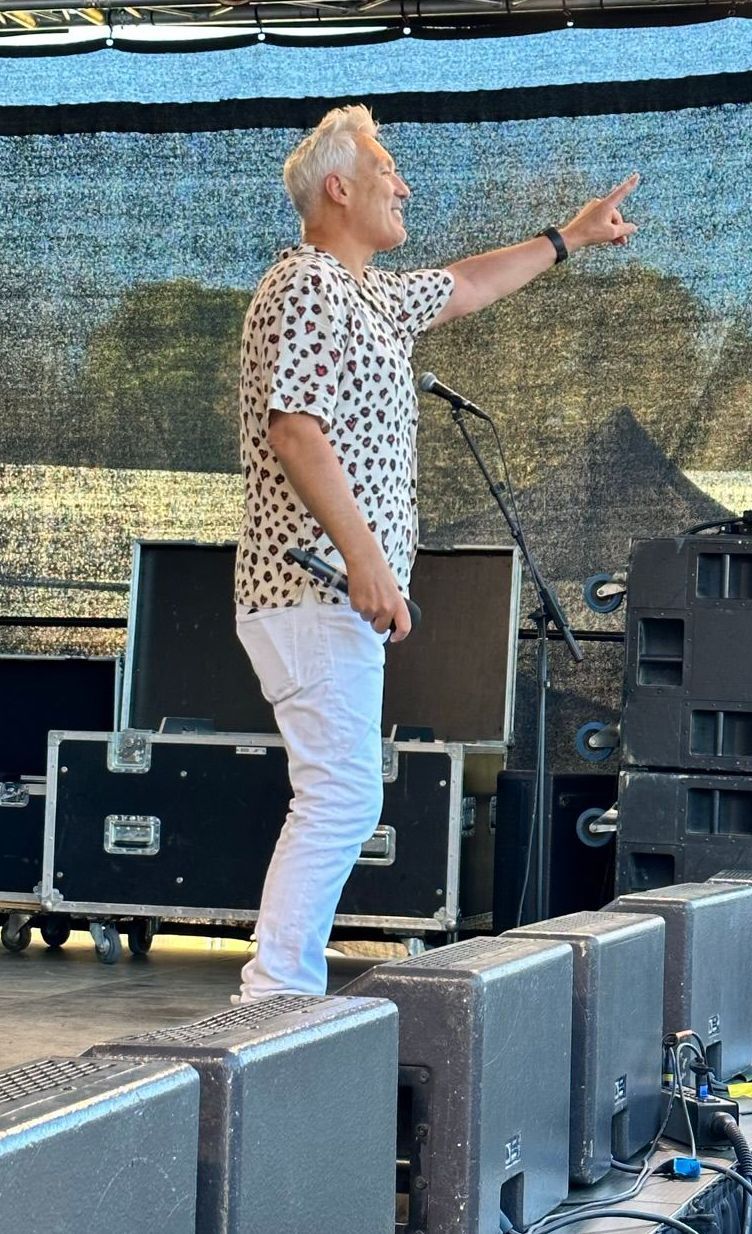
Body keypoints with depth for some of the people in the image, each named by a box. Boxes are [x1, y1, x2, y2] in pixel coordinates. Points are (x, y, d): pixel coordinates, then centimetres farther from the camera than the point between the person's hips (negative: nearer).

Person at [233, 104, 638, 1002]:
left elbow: (464, 288, 40)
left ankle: (284, 994, 10)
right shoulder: (305, 286, -9)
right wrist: (363, 553, -26)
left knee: (336, 799, 9)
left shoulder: (369, 293, 22)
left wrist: (569, 238, 48)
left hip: (339, 591, 10)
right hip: (317, 587, -10)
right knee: (342, 795, -15)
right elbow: (294, 427, -20)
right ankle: (274, 994, -15)